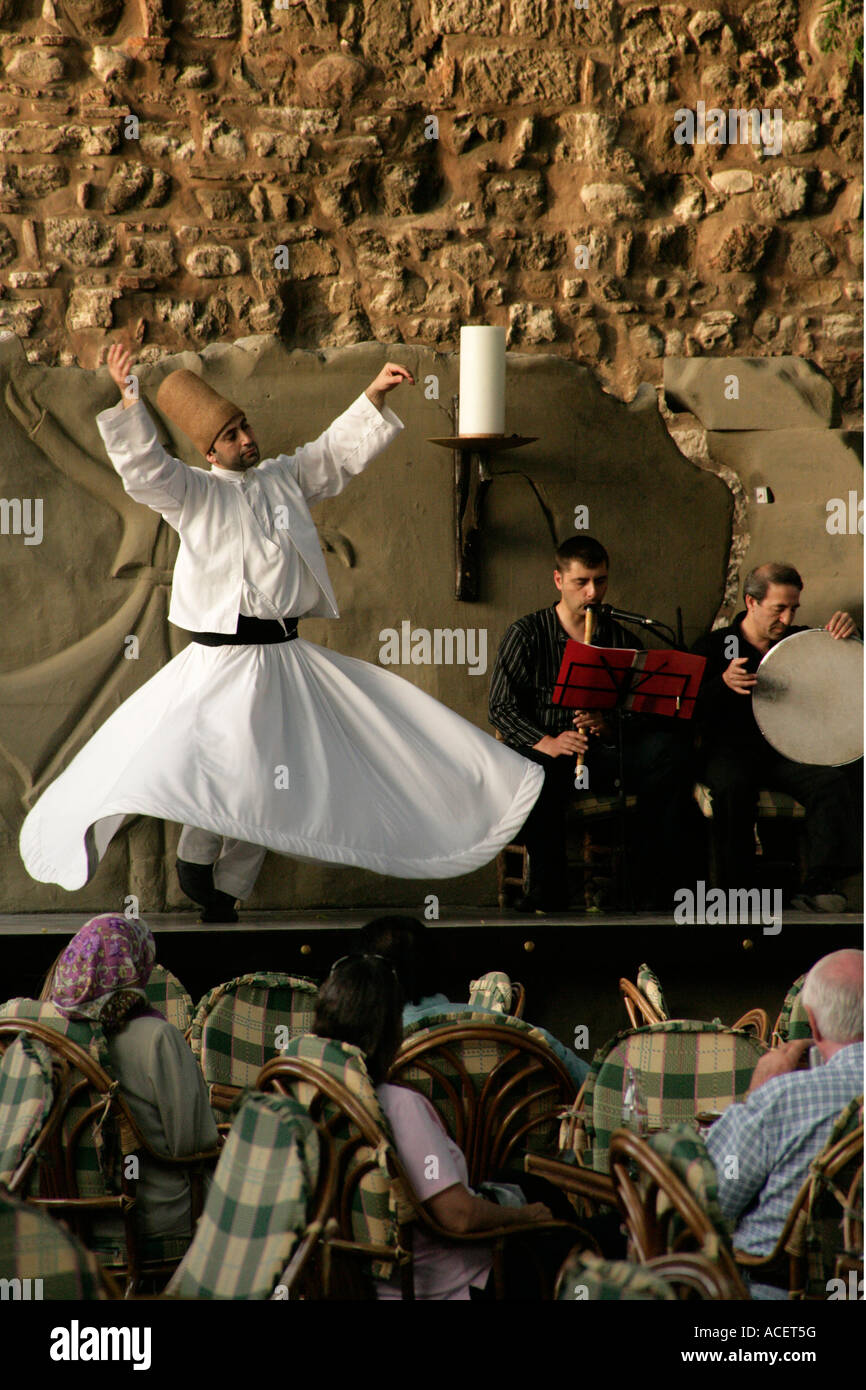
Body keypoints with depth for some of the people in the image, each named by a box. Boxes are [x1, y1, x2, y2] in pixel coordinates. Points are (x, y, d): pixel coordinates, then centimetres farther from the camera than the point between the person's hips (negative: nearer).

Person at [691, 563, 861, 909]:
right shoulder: (713, 647, 6)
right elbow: (695, 714, -5)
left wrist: (845, 631, -9)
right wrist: (724, 684, -25)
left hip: (788, 750, 3)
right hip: (731, 748, -2)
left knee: (831, 780, -28)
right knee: (732, 786, -36)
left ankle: (818, 886, -30)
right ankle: (736, 890, -26)